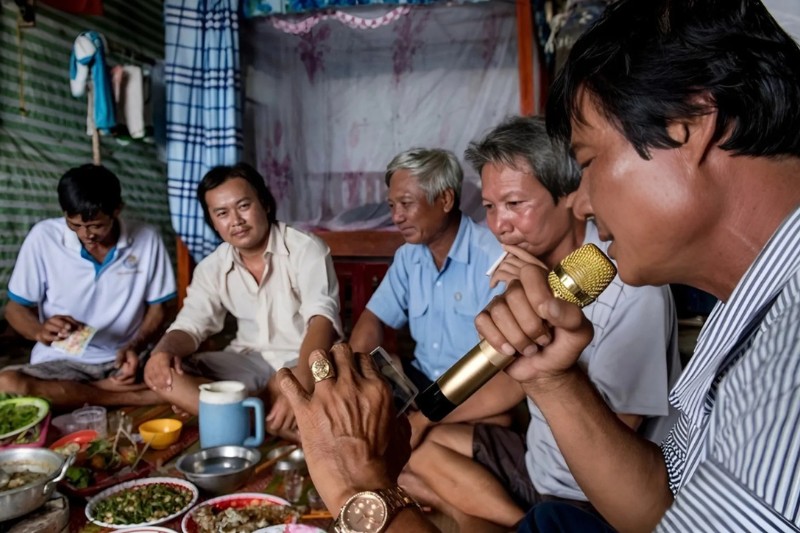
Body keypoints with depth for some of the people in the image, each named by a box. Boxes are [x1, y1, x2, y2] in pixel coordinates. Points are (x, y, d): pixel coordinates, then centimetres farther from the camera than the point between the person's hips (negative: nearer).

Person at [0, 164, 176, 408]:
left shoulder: (147, 240, -6)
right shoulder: (43, 237, -7)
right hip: (62, 361, 2)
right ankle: (132, 396, -19)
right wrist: (41, 332, -19)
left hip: (125, 361, -1)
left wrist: (135, 347, -15)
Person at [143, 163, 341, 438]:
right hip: (249, 361, 6)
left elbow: (322, 319, -27)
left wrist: (298, 386, -44)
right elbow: (190, 325, -1)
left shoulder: (306, 249, -14)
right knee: (165, 377, -19)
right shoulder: (211, 268, 2)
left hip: (303, 361, -6)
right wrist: (163, 350, -27)